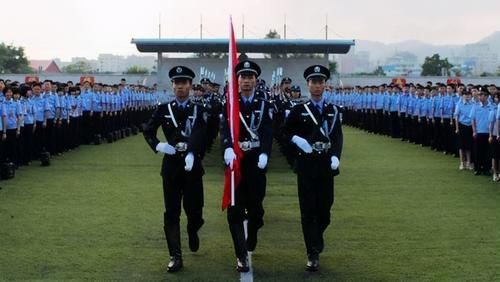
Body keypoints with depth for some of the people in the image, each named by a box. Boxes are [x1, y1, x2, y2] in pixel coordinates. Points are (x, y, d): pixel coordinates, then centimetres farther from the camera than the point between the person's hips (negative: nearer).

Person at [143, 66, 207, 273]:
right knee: (172, 212, -2)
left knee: (194, 209, 4)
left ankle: (193, 232, 39)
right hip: (171, 165, 1)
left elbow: (199, 135, -18)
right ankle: (175, 256, 1)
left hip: (192, 165, -1)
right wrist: (157, 145, -6)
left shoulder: (199, 111, 0)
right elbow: (147, 130, 14)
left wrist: (192, 154, -36)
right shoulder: (163, 110, 5)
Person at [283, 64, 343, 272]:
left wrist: (335, 156, -15)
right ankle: (313, 254, 0)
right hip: (306, 164, -2)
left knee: (325, 208, 9)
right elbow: (286, 131, 8)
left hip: (326, 164, 2)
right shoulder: (298, 110, 2)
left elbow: (338, 137, 1)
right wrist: (297, 140, -13)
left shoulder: (333, 110, 7)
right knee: (308, 210, -3)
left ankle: (317, 237, 39)